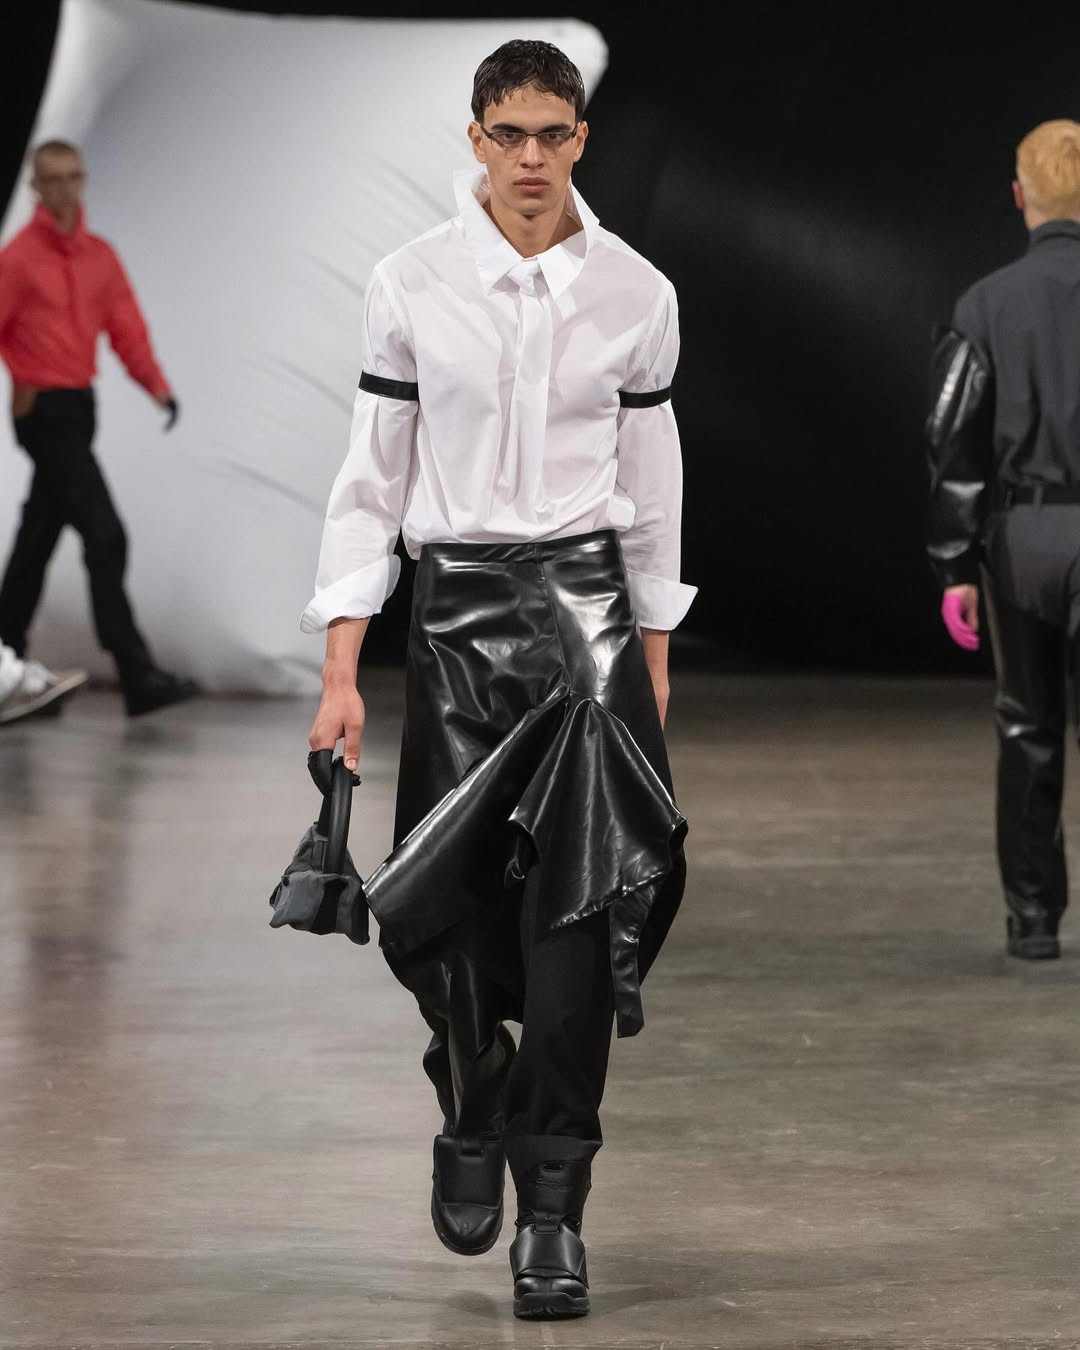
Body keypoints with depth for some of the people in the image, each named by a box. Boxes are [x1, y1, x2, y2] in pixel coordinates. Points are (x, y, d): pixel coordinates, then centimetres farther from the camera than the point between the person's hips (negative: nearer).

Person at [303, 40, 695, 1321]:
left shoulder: (635, 293, 2)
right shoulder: (412, 285, -1)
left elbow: (652, 483, 11)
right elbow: (371, 480, 2)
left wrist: (653, 649, 11)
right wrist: (341, 668, -3)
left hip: (588, 605, 0)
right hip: (457, 608, 0)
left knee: (578, 903, -8)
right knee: (449, 903, -1)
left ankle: (553, 1211, -4)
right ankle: (473, 1111, 31)